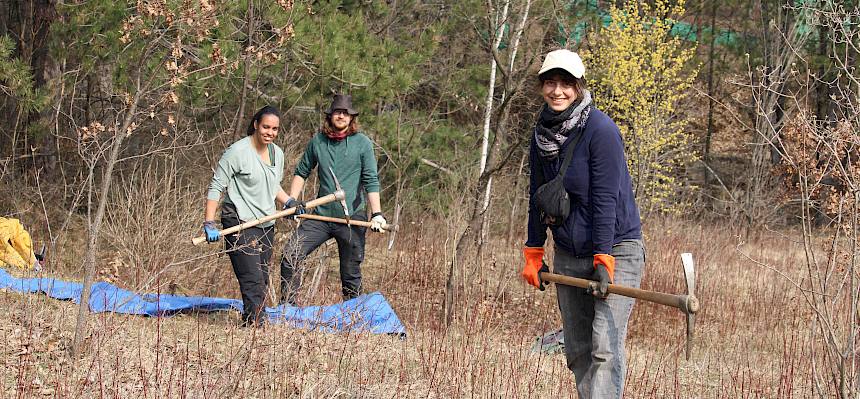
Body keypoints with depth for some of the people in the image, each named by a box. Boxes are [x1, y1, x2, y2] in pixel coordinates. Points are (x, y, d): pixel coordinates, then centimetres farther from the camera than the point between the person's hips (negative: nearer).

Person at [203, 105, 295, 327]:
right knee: (253, 281, -17)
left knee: (262, 282, 8)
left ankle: (252, 323, 16)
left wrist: (288, 202, 9)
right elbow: (216, 187, -10)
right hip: (239, 225, -7)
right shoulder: (238, 151, -11)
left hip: (266, 226, 8)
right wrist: (209, 223, -16)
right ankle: (253, 324, -19)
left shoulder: (277, 153, 11)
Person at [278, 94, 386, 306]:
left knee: (351, 274, 4)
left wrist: (376, 213, -17)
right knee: (290, 255, -11)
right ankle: (287, 306, -2)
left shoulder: (362, 143, -3)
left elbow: (371, 181, -7)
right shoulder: (317, 141, 6)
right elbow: (302, 173, 17)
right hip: (321, 216, 3)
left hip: (352, 218, -3)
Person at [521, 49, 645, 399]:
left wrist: (603, 259, -22)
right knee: (577, 352, 8)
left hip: (616, 249, -7)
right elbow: (537, 196, 14)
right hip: (568, 254, 7)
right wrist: (533, 254, 14)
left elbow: (605, 199, -19)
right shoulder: (542, 134, 6)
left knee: (605, 347, -17)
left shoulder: (601, 130, -15)